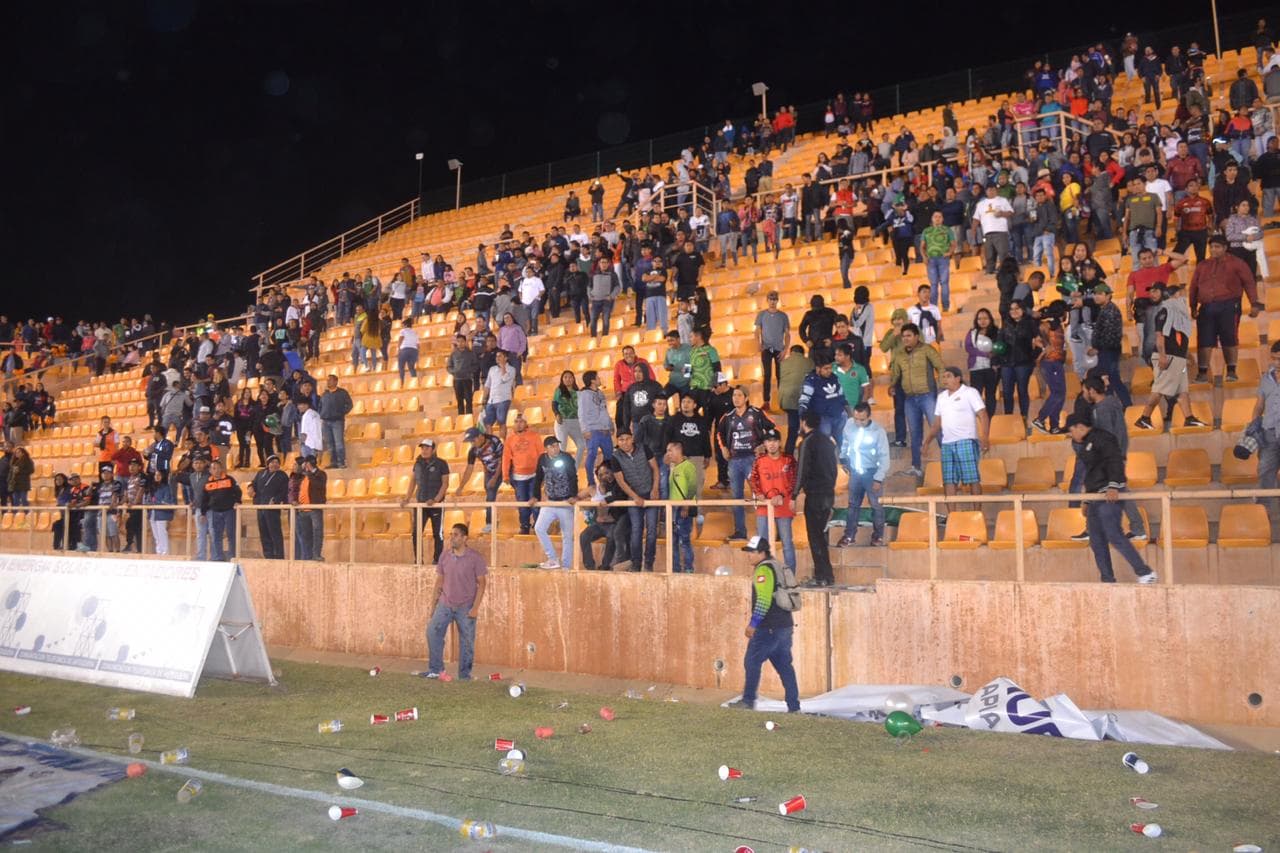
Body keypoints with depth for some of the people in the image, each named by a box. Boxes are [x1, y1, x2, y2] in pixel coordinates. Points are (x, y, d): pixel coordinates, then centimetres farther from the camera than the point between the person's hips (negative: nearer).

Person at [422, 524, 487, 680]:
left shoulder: (475, 557, -9)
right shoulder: (445, 557, 3)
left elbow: (482, 583, -8)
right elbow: (439, 582, 10)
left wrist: (475, 607, -15)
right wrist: (433, 605, 8)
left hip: (466, 607, -3)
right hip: (445, 604, 3)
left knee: (467, 642, 2)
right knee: (432, 631, -9)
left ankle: (464, 675, 15)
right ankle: (435, 669, 3)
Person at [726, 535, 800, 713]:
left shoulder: (764, 569, -12)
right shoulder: (777, 566, 17)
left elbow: (763, 600, -20)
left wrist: (753, 623, -17)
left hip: (769, 628, -9)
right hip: (785, 625, 9)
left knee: (752, 661, 0)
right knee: (784, 666, 9)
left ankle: (748, 700, 4)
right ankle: (794, 707, 9)